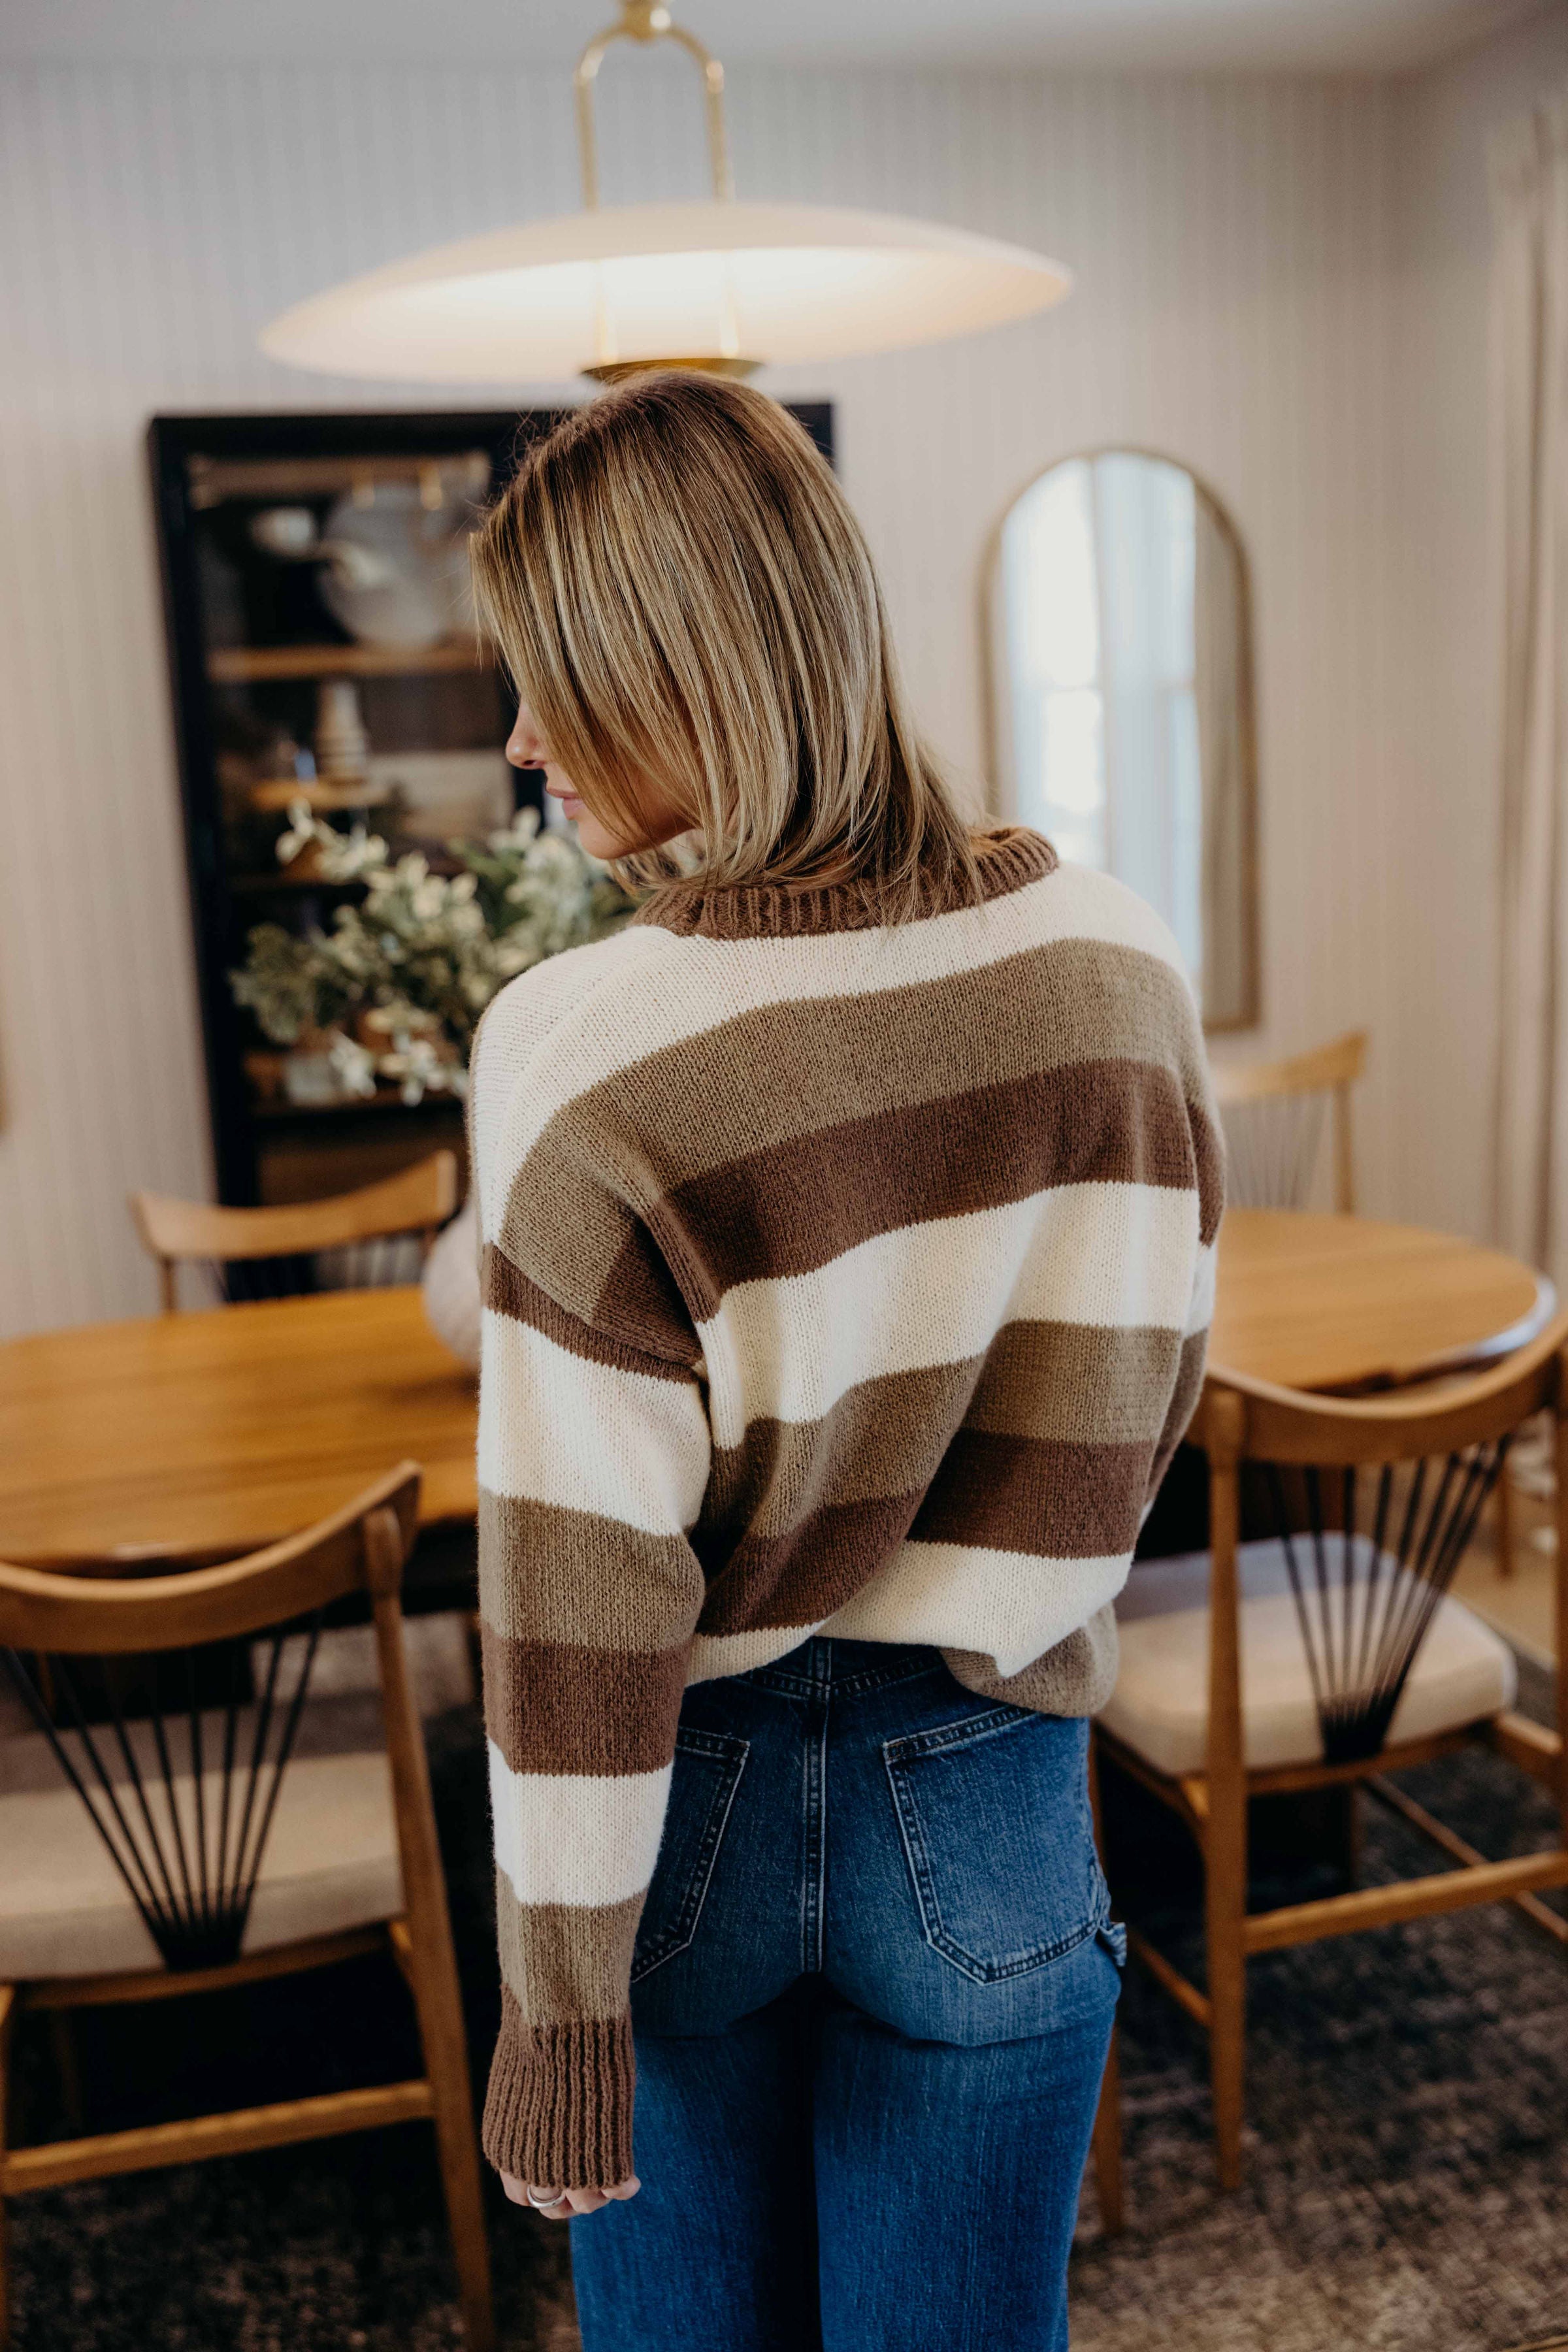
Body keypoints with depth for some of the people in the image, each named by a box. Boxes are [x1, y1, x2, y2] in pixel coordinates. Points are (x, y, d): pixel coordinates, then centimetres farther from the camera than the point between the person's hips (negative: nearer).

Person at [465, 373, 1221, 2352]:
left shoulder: (586, 1057, -23)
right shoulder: (1115, 966, -10)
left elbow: (578, 1598, -18)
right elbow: (1143, 1398, 2)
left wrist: (559, 2030, -6)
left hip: (696, 1800, -2)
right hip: (986, 1808, 3)